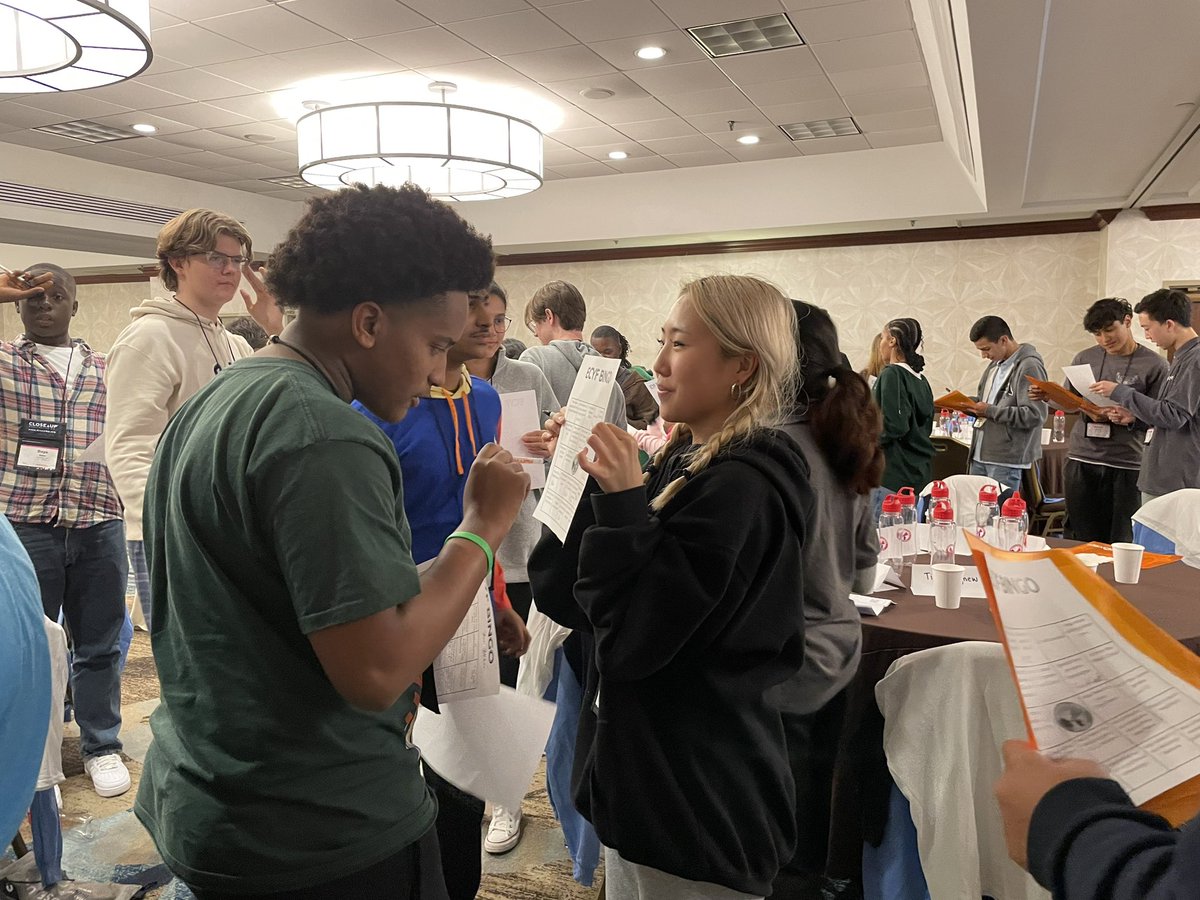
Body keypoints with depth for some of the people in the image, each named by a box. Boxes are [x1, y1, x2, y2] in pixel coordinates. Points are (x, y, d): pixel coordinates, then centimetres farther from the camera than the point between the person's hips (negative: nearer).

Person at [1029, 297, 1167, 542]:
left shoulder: (1154, 364, -1)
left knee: (1119, 541, 2)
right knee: (1078, 538, 8)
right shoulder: (1084, 359, 8)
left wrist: (1129, 418, -21)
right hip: (1081, 460, 3)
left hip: (1125, 464, -3)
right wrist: (1047, 395, -6)